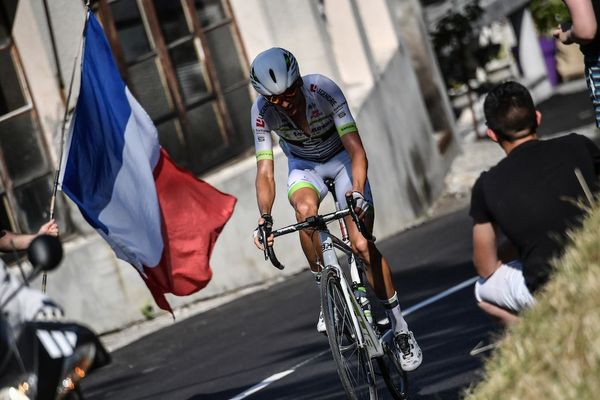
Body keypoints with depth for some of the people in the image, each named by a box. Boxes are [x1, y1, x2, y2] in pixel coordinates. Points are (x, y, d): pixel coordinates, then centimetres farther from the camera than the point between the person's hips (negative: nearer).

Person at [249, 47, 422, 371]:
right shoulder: (262, 111, -26)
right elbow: (265, 172, -25)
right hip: (304, 165, 2)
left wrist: (357, 192, -49)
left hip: (341, 158, -2)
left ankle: (400, 326, -1)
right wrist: (264, 217, -40)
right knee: (306, 209, -34)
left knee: (362, 244, -16)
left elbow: (356, 150, -34)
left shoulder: (323, 90, -32)